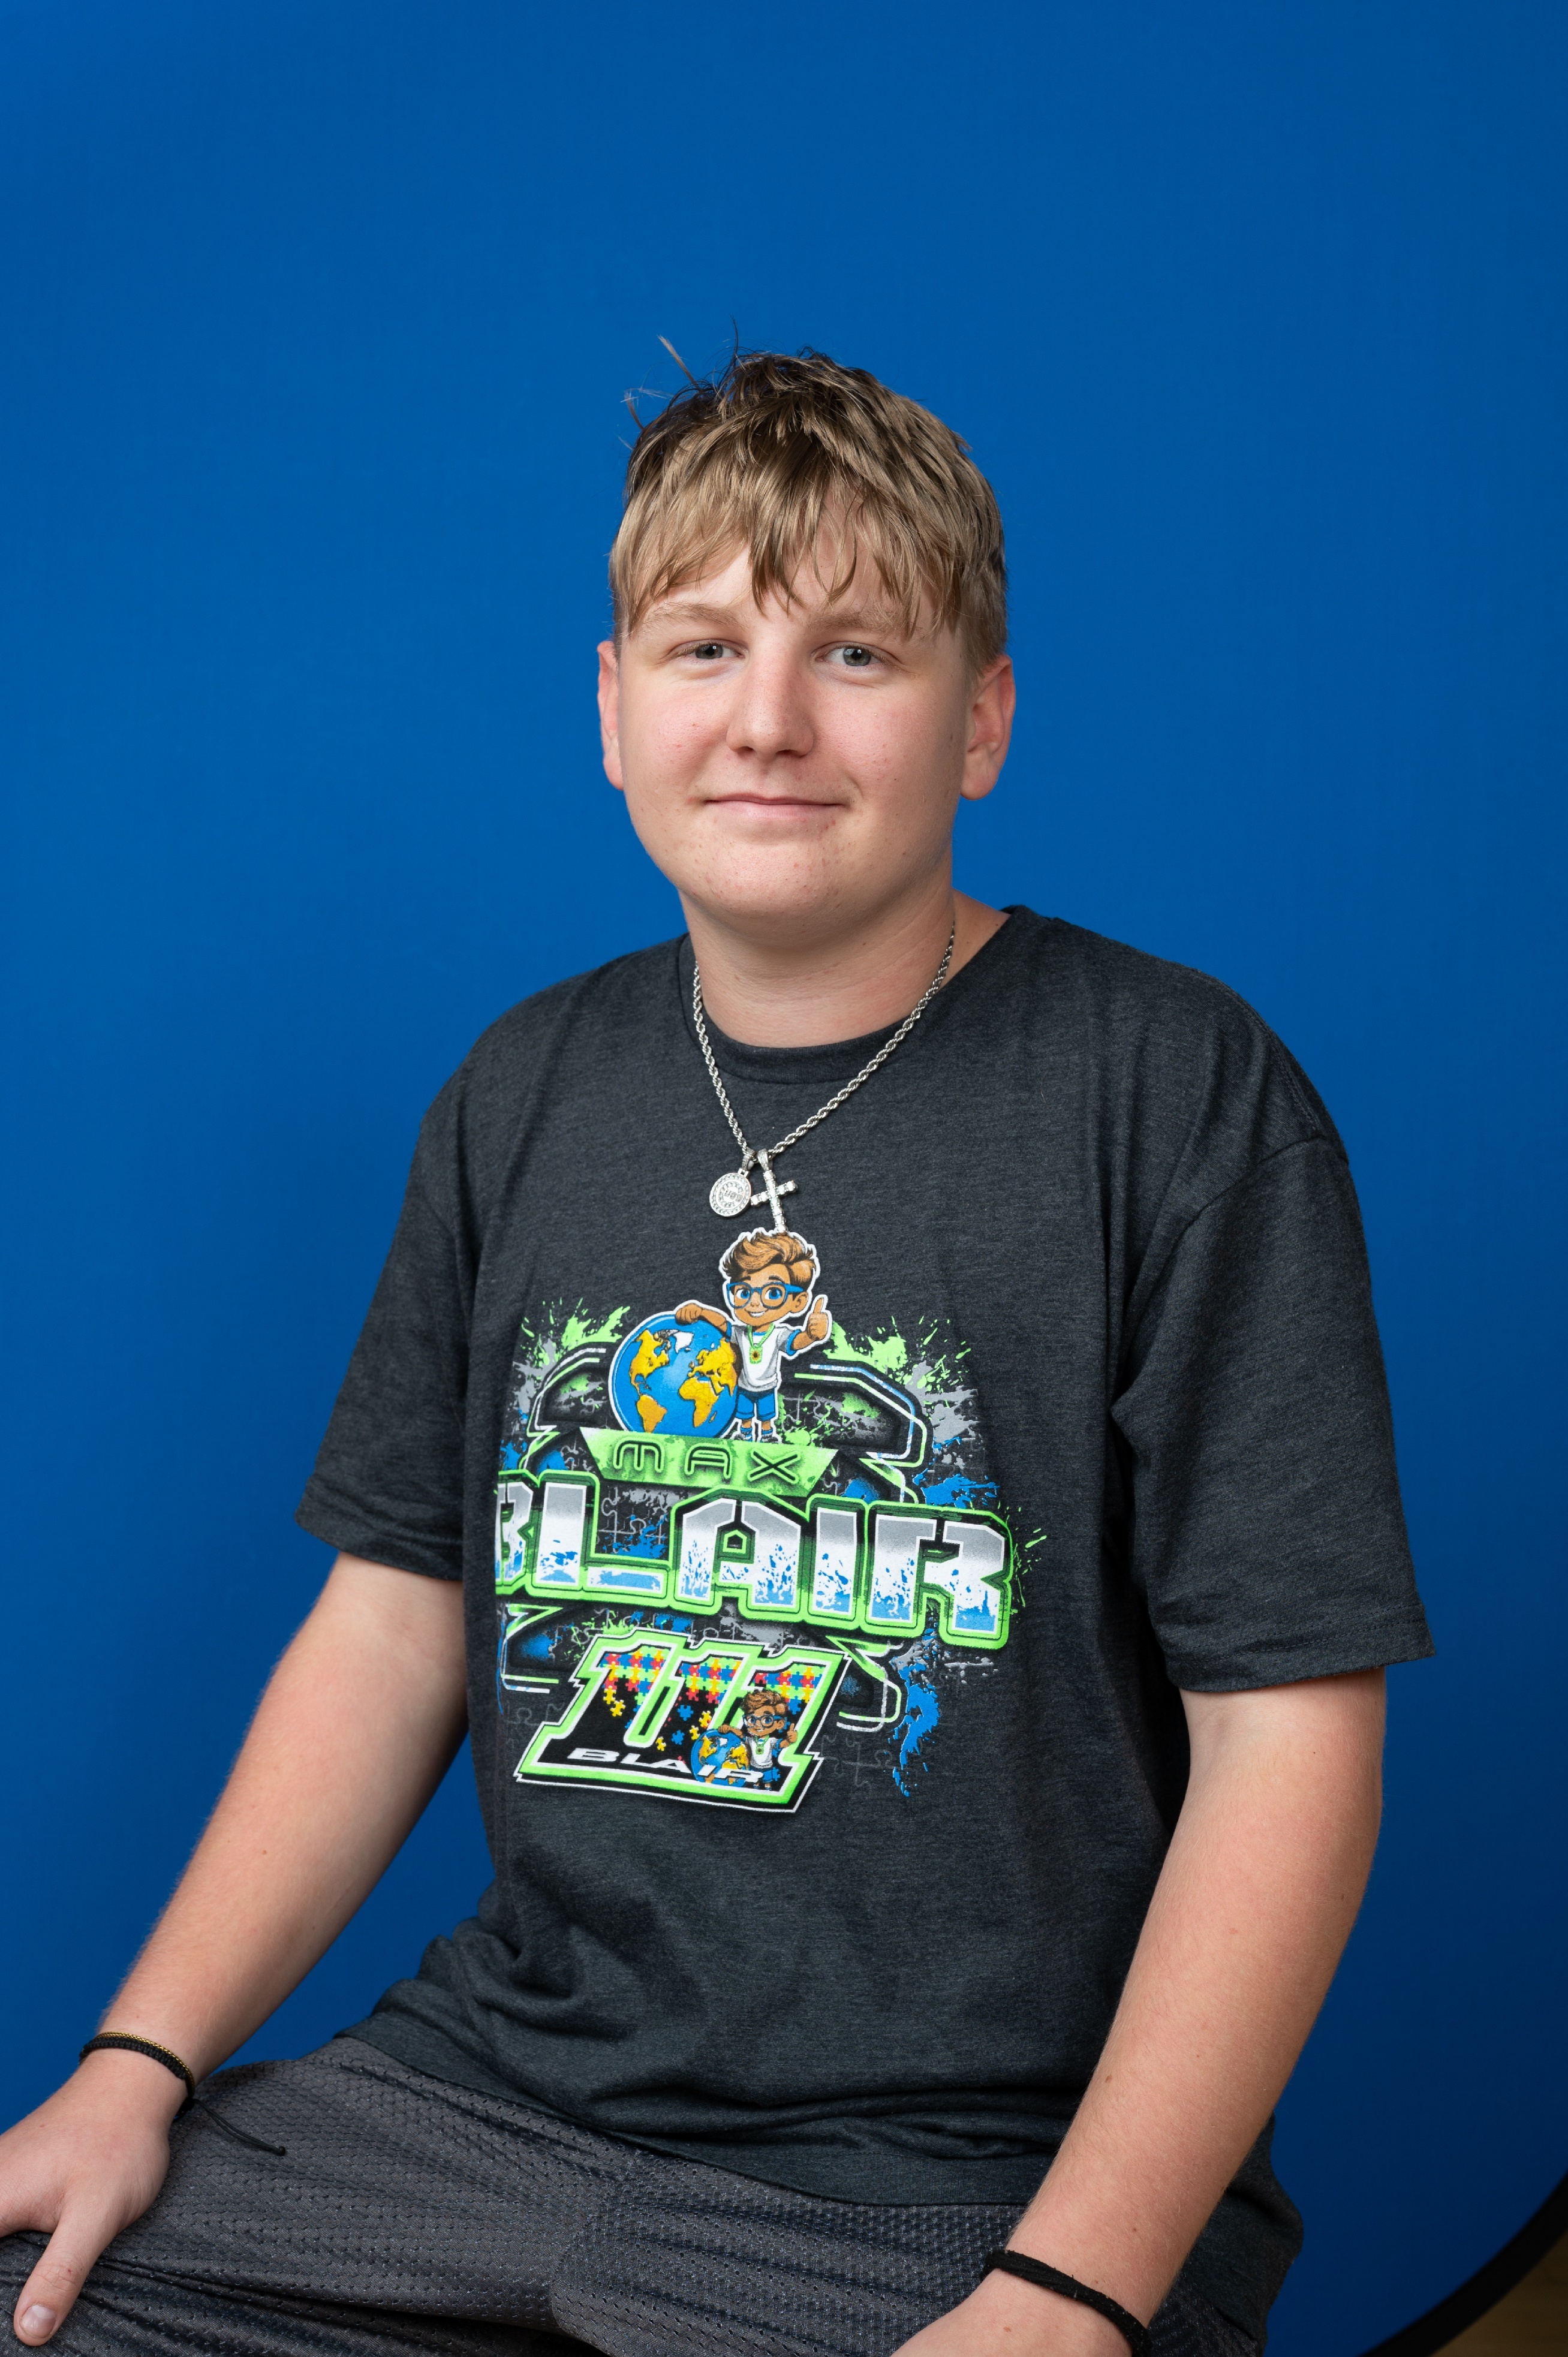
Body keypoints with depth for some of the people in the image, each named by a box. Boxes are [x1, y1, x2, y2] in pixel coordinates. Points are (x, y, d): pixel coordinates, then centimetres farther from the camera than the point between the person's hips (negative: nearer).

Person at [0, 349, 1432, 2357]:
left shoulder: (1177, 1095, -8)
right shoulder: (525, 1096, 8)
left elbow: (1286, 1746, -10)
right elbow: (394, 1624, 10)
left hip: (979, 2179, -3)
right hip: (492, 2091, 4)